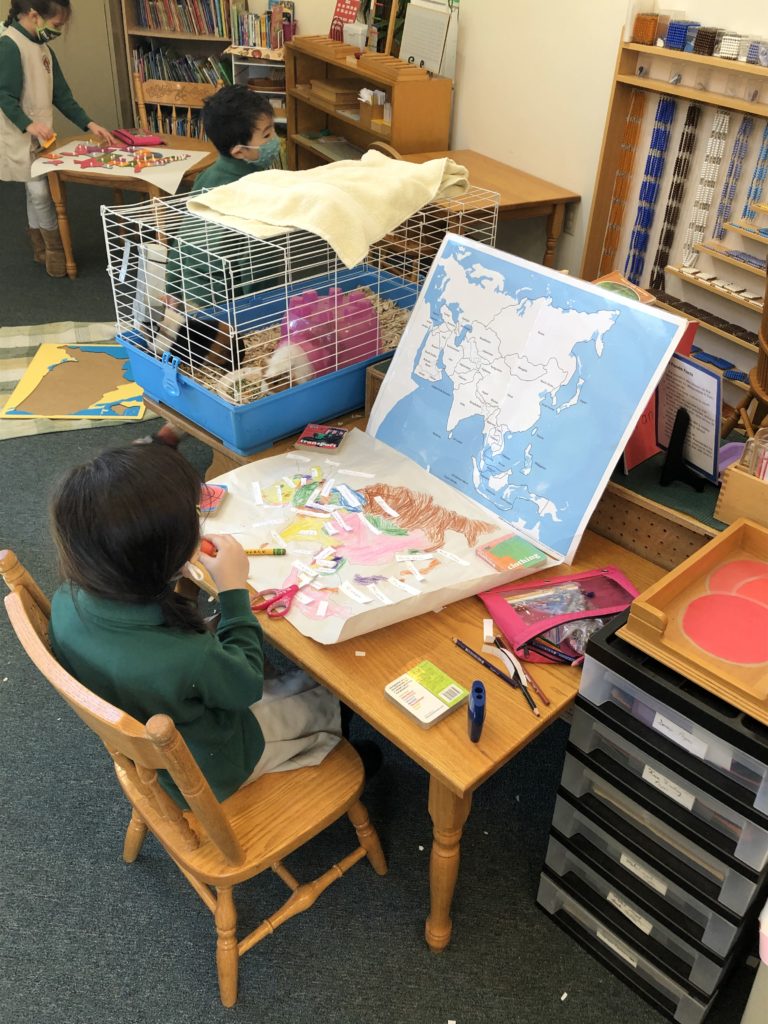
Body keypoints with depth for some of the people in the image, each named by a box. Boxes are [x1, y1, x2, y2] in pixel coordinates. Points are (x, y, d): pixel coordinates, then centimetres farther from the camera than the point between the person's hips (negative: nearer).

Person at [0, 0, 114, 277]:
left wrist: (88, 124, 6)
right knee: (39, 191, -7)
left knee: (38, 191, 14)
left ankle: (41, 248, 25)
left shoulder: (43, 47, 11)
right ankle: (56, 248, 7)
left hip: (40, 135, 8)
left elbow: (61, 93, 14)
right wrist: (28, 125, -32)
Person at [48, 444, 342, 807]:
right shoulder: (187, 659, -46)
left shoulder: (67, 602, -26)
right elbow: (247, 682, -21)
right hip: (208, 773, -5)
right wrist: (234, 589, -18)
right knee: (326, 698, 17)